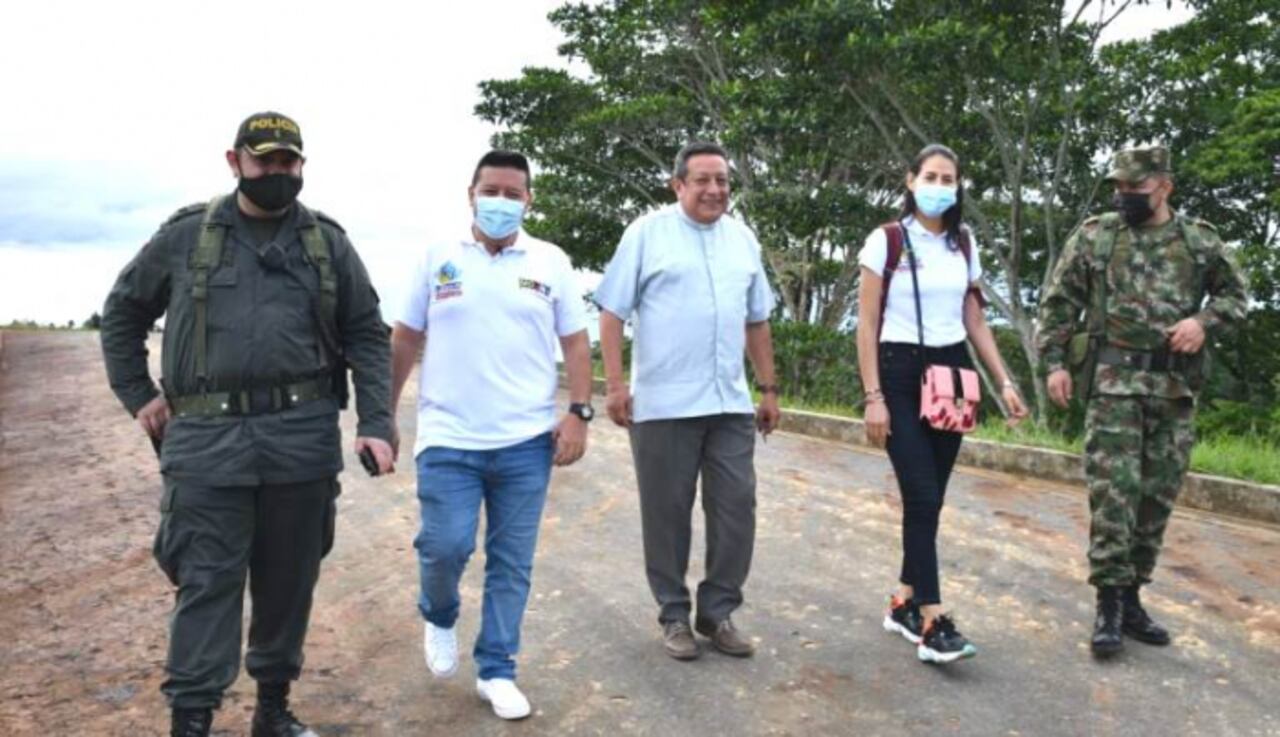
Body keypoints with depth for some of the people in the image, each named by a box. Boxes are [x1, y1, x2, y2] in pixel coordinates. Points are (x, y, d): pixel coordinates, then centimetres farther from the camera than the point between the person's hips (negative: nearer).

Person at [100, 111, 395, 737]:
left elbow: (368, 335, 8)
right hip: (207, 438, -1)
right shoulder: (186, 235, 7)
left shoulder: (328, 242, 9)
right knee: (207, 584, 0)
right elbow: (122, 311, 18)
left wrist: (375, 423, -2)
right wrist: (137, 396, 10)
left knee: (288, 580, 11)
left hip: (302, 438, 2)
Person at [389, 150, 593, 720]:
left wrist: (579, 413, -3)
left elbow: (575, 341, 7)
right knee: (445, 546, -7)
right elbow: (405, 340, 8)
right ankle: (439, 618, 27)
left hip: (526, 442, 1)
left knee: (511, 562, 5)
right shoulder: (437, 258, 5)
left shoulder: (551, 262, 6)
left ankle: (496, 670, 20)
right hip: (448, 438, -1)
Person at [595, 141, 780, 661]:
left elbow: (757, 321, 19)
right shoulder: (647, 233, -1)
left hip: (730, 404, 4)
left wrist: (769, 389, 16)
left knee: (736, 507, 4)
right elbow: (613, 312, -4)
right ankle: (674, 615, 20)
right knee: (667, 513, 5)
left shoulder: (744, 239, 13)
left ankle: (718, 613, 19)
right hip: (663, 404, -4)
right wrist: (615, 385, -10)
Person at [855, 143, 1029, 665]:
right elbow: (867, 325, -7)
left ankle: (904, 604, 20)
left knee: (932, 499, 6)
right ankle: (931, 624, -7)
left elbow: (975, 321, 14)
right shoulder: (886, 241, -5)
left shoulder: (965, 244, 10)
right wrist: (873, 396, -13)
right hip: (901, 374, -5)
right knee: (922, 498, -11)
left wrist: (1004, 381, 6)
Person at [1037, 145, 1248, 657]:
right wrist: (1055, 363, -3)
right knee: (1114, 491, -9)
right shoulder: (1093, 236, 4)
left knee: (1157, 496, 7)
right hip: (1114, 382, -3)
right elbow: (1058, 303, 5)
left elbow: (1236, 293, 16)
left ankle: (1132, 597, 19)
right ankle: (1109, 603, -2)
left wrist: (1205, 320, -4)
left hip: (1177, 387, 3)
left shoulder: (1200, 241, 8)